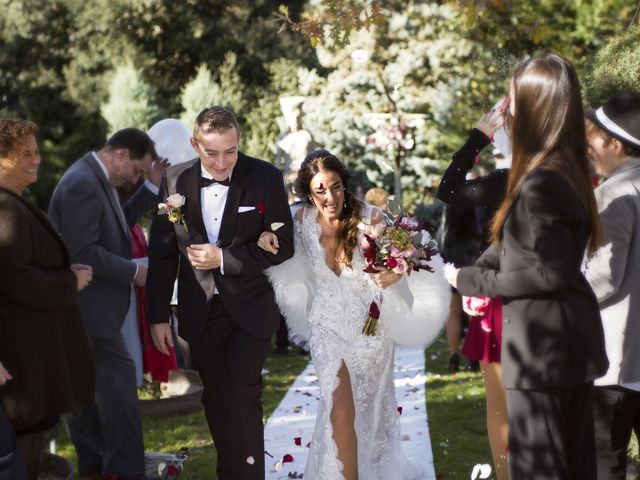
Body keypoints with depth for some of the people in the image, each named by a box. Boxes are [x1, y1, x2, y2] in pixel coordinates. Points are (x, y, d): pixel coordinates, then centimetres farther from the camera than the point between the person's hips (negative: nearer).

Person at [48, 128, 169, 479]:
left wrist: (151, 188, 10)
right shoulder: (82, 185, -21)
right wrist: (134, 271, -17)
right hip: (89, 306, -10)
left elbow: (116, 224, 21)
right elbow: (83, 252, -25)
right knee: (119, 382, -7)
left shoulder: (97, 179, 11)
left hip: (89, 306, 10)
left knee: (91, 384, 15)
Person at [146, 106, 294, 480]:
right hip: (200, 312, 3)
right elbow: (162, 253, 3)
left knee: (242, 399, -12)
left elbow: (282, 245, -9)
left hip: (249, 310, -3)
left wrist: (224, 259, -18)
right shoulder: (175, 181, -4)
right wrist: (159, 316, 3)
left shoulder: (265, 178, -11)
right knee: (216, 401, 14)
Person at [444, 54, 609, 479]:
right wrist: (474, 272, -2)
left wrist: (474, 280, -12)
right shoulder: (567, 168, 9)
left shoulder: (542, 183, -22)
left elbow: (549, 272, -22)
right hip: (570, 338, 9)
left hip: (545, 345, -9)